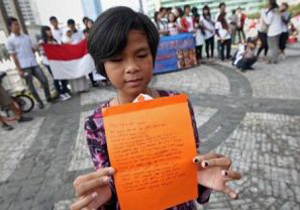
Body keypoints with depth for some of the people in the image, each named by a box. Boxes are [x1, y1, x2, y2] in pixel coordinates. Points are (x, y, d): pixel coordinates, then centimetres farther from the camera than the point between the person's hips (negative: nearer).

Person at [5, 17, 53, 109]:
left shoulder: (26, 37, 14)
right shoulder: (9, 41, 0)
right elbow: (13, 56, -2)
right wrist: (19, 70, -7)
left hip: (34, 63, 4)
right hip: (24, 66, -4)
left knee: (44, 80, -1)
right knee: (30, 85, 3)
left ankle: (48, 97, 17)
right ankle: (39, 101, 16)